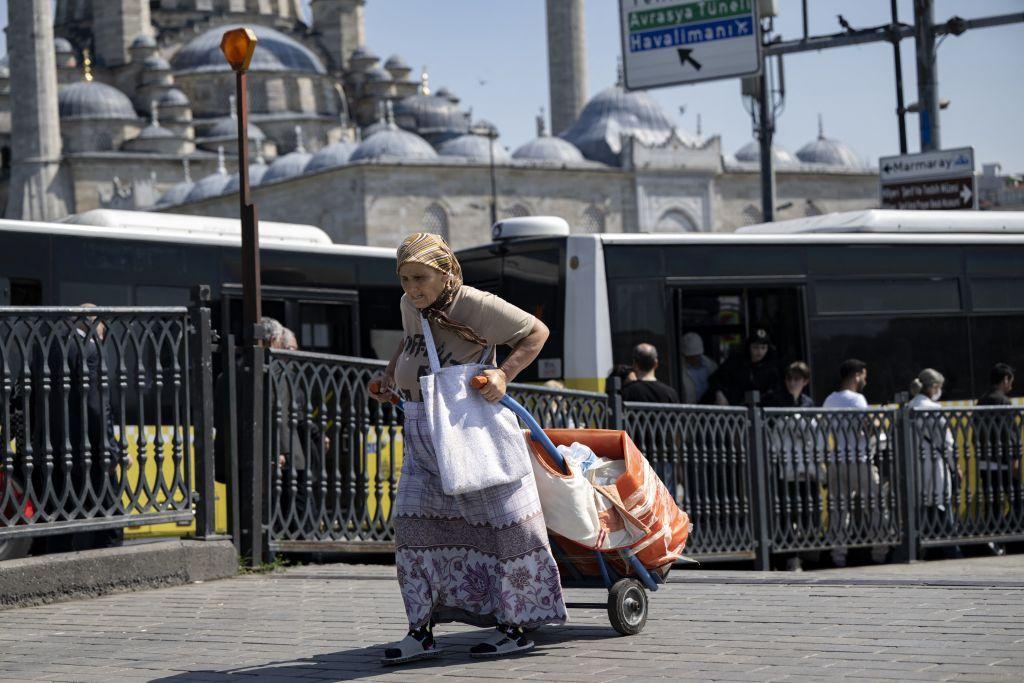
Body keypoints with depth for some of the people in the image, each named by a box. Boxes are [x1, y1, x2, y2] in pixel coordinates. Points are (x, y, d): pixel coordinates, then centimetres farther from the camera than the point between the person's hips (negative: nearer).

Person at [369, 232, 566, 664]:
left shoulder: (477, 306, -17)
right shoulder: (411, 306, 4)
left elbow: (536, 332, -8)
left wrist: (503, 374, -20)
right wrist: (389, 377, 16)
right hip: (424, 439, 7)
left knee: (501, 523, 0)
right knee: (415, 523, 0)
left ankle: (515, 627, 9)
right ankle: (421, 631, 4)